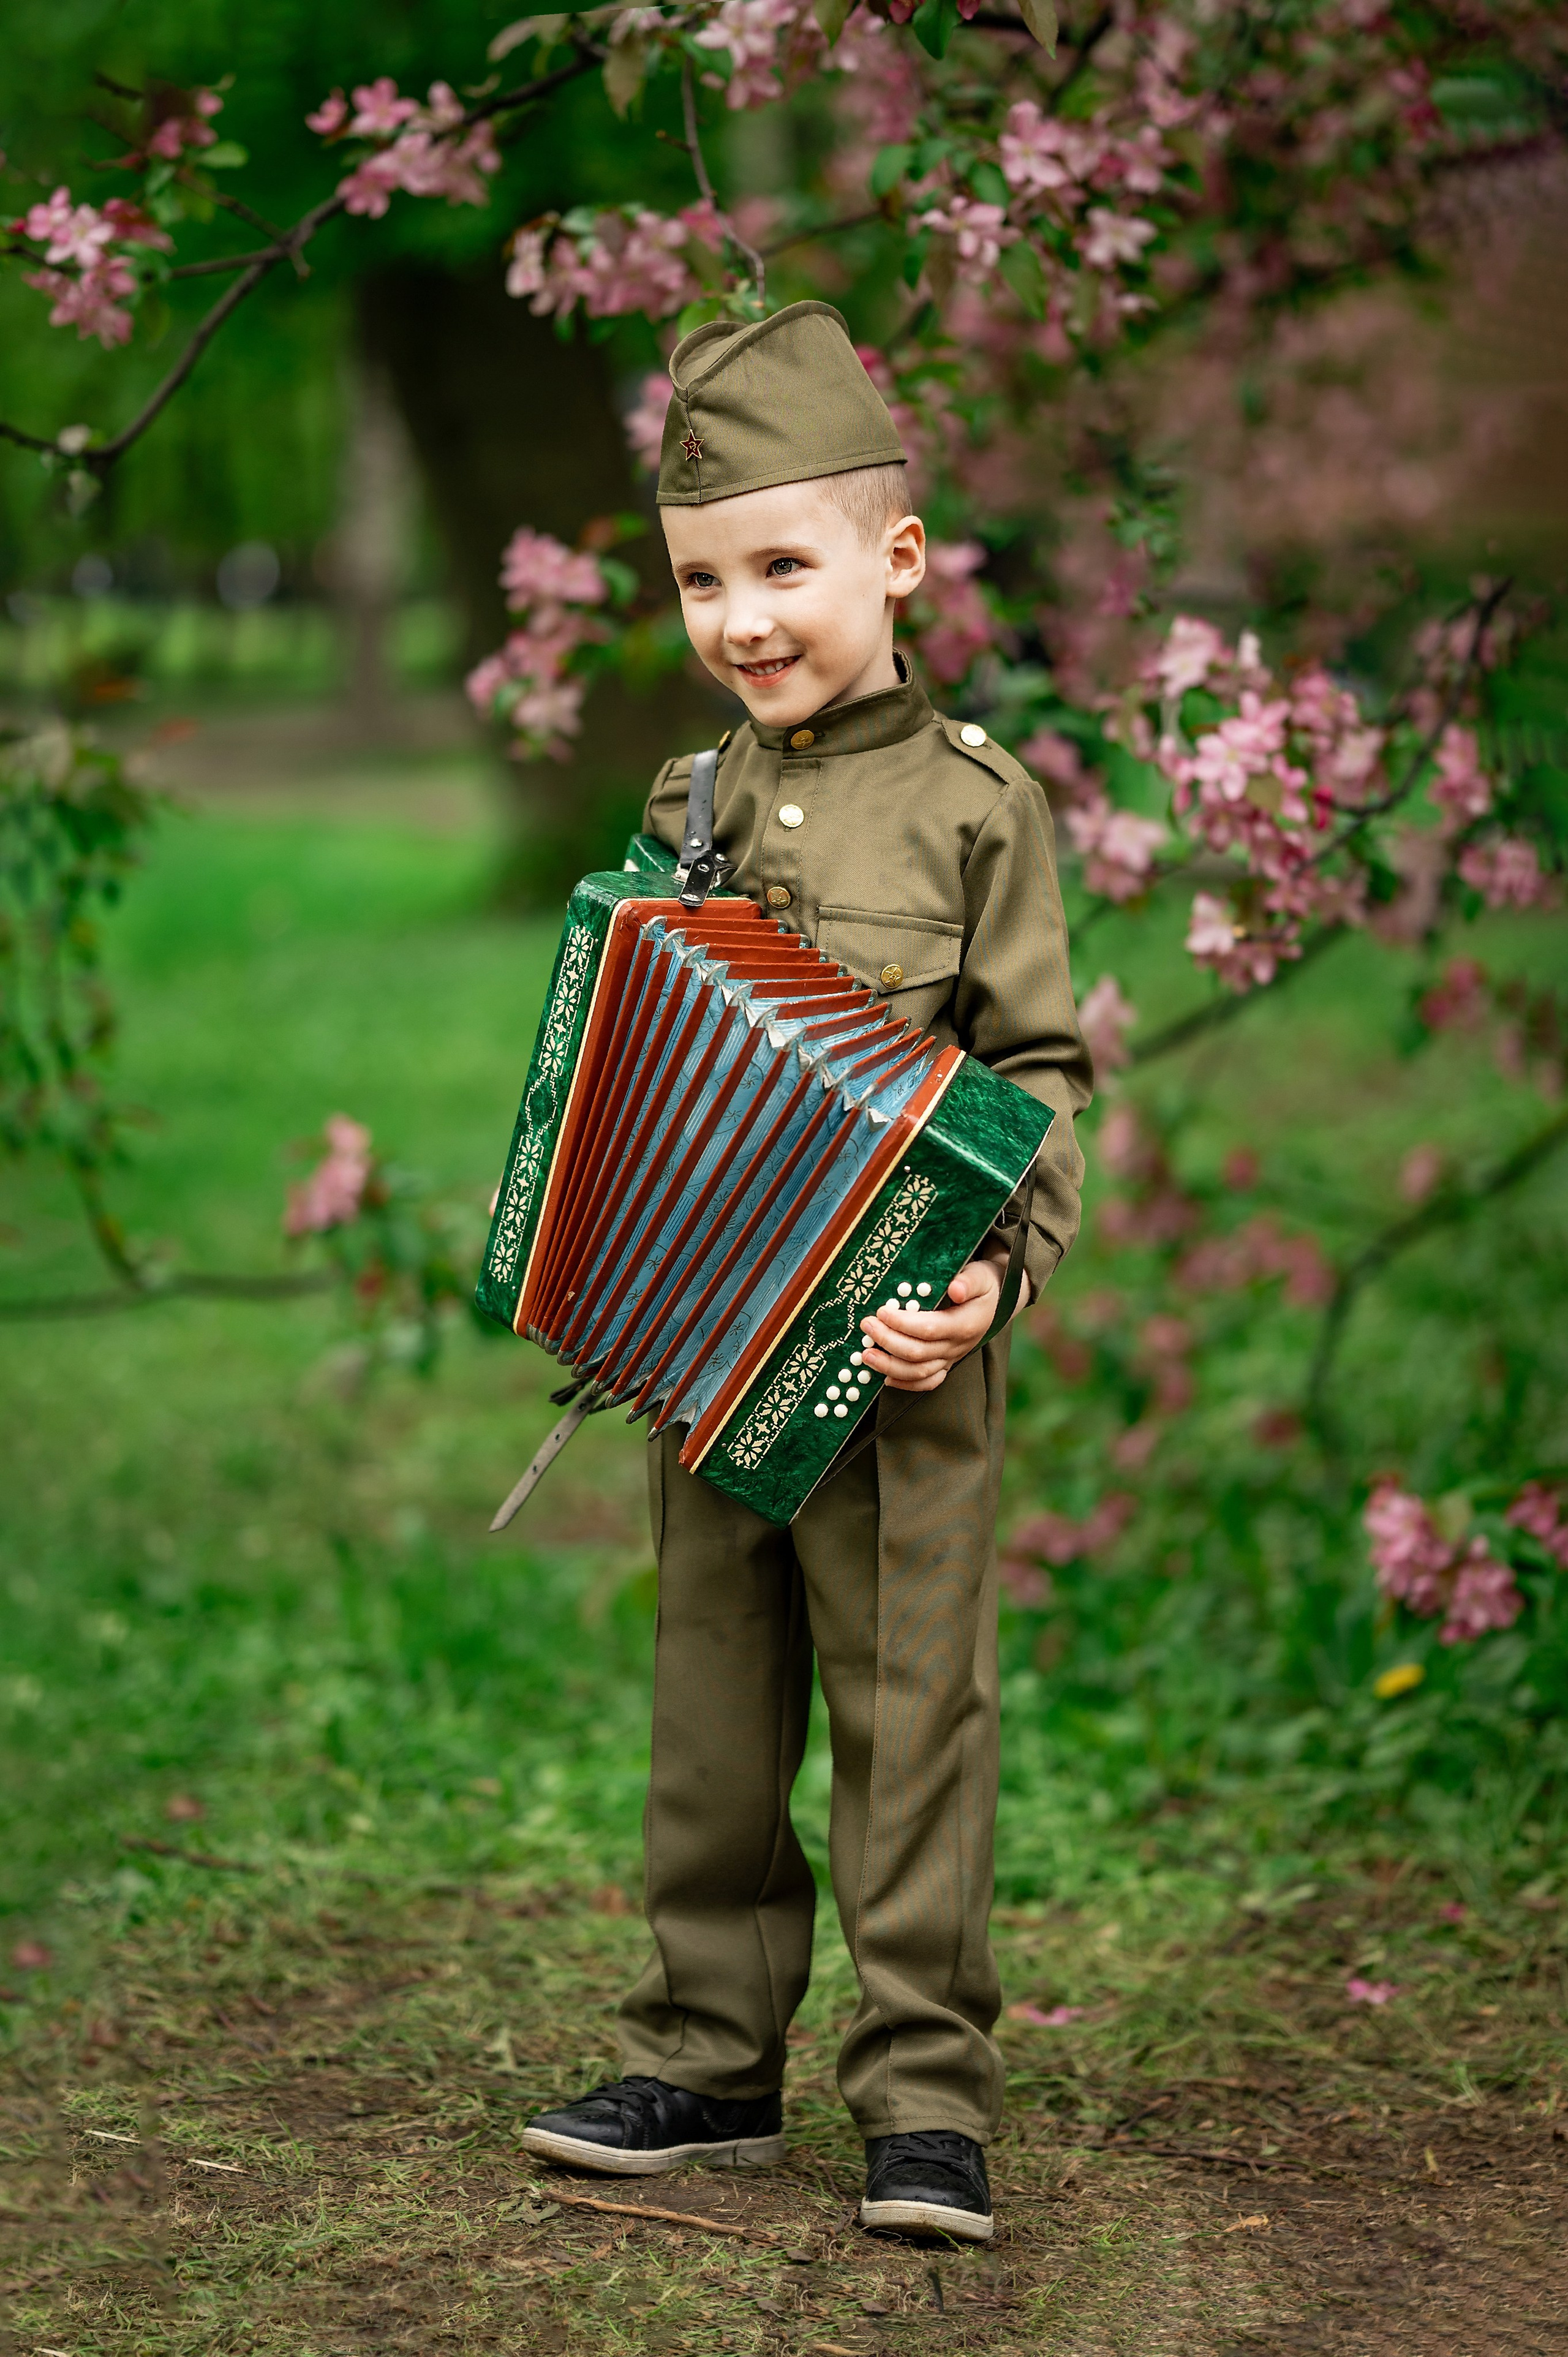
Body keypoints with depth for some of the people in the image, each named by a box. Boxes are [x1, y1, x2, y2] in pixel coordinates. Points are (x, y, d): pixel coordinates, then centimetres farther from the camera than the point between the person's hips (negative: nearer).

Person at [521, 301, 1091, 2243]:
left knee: (910, 1706, -2)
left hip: (898, 1353, -5)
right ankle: (709, 2062, 22)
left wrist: (996, 1267, -18)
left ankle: (926, 2098, 6)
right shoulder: (686, 814, 11)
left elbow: (1040, 1073, -6)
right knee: (712, 1704, 12)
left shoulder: (972, 805, -5)